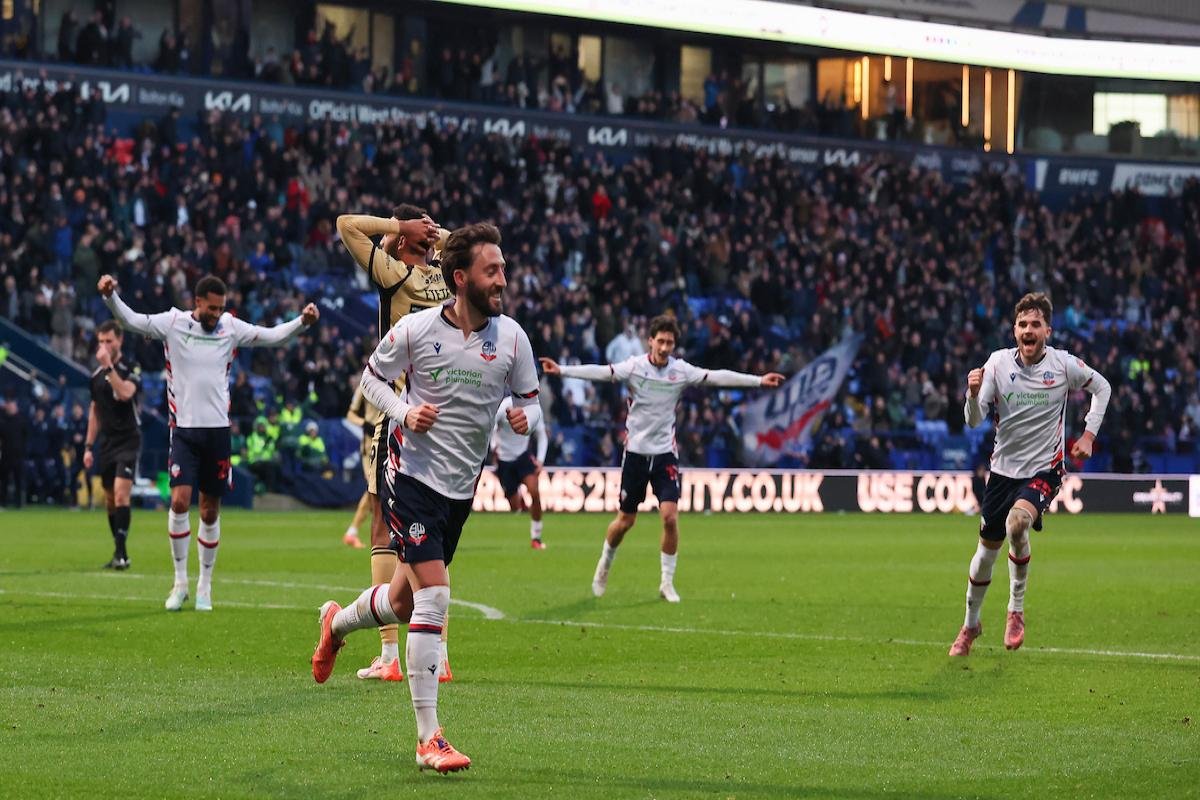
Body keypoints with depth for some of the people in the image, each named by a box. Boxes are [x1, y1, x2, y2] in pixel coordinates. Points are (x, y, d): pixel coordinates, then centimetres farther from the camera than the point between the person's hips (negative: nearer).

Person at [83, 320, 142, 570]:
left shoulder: (129, 371, -9)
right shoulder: (96, 375, 11)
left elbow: (125, 393, -32)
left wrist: (109, 366, -33)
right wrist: (88, 446, 17)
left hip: (128, 439, -7)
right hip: (106, 443, 7)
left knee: (121, 493, -19)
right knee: (110, 499, 10)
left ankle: (121, 552, -20)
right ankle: (119, 553, 19)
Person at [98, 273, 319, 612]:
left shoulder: (231, 328, 4)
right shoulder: (173, 323, -2)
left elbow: (272, 336, 8)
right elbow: (130, 320, -6)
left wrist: (302, 321, -6)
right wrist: (110, 296, -22)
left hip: (217, 431, 2)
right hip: (184, 429, -2)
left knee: (210, 510, 6)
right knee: (179, 501, -14)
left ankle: (205, 586, 17)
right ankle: (180, 581, -1)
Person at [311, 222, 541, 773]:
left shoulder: (511, 337, -2)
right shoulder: (416, 330, -11)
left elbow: (530, 401, 8)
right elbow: (371, 377, 3)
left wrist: (525, 419, -16)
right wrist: (405, 411, -15)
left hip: (461, 488, 5)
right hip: (413, 474, -5)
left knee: (403, 603, 15)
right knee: (434, 595, -16)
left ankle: (338, 623, 51)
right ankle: (428, 738, -12)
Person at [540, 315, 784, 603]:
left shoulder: (681, 370, -3)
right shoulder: (634, 366, -9)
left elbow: (717, 377, -6)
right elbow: (601, 372, -21)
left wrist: (758, 380, -12)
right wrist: (562, 371, -34)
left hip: (665, 453, 1)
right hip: (635, 451, -1)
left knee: (670, 516, -13)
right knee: (625, 520, 6)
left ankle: (667, 582, 1)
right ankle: (605, 563, 36)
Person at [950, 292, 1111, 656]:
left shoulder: (1064, 364, -9)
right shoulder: (998, 362, -7)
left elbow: (1101, 387, 10)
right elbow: (974, 421, -11)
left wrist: (1088, 435, 2)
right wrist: (973, 394, -32)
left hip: (1044, 469, -3)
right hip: (1003, 469, 3)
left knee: (1017, 523, -32)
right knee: (986, 551, 9)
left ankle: (1016, 609, -11)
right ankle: (971, 624, 34)